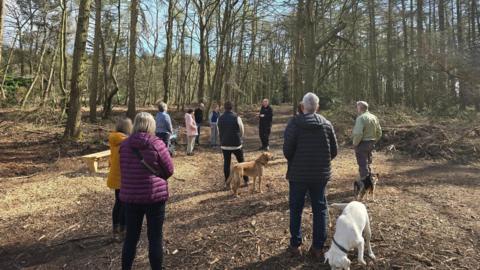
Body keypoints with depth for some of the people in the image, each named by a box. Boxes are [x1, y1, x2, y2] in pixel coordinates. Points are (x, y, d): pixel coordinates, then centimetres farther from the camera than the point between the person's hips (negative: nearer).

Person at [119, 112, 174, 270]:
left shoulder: (124, 144, -2)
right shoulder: (157, 144, -13)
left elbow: (123, 170, 9)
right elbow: (169, 170, -4)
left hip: (131, 196, 3)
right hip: (155, 195, -3)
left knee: (131, 236, 17)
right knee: (155, 238, 9)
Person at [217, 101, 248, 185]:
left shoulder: (220, 118, -1)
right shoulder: (236, 117, -10)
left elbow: (219, 132, 5)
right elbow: (242, 131, 0)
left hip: (225, 144, 2)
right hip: (236, 144, -2)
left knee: (226, 163, 9)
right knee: (242, 162, 12)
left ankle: (227, 182, 11)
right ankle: (246, 180, 17)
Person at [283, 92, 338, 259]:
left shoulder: (294, 123, -13)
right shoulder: (326, 124, -1)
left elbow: (287, 149, -15)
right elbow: (334, 151, 1)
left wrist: (293, 162, 5)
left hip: (298, 174, -2)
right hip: (321, 174, 3)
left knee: (296, 209, 12)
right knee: (320, 209, 13)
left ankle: (296, 245, 20)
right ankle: (318, 247, 18)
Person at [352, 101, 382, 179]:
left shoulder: (361, 118, -18)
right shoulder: (374, 117, 9)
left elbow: (358, 134, -26)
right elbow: (379, 133, 13)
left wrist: (355, 144, -13)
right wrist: (373, 142, 18)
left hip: (362, 144, -8)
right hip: (371, 144, 8)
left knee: (363, 165, 0)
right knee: (367, 163, 21)